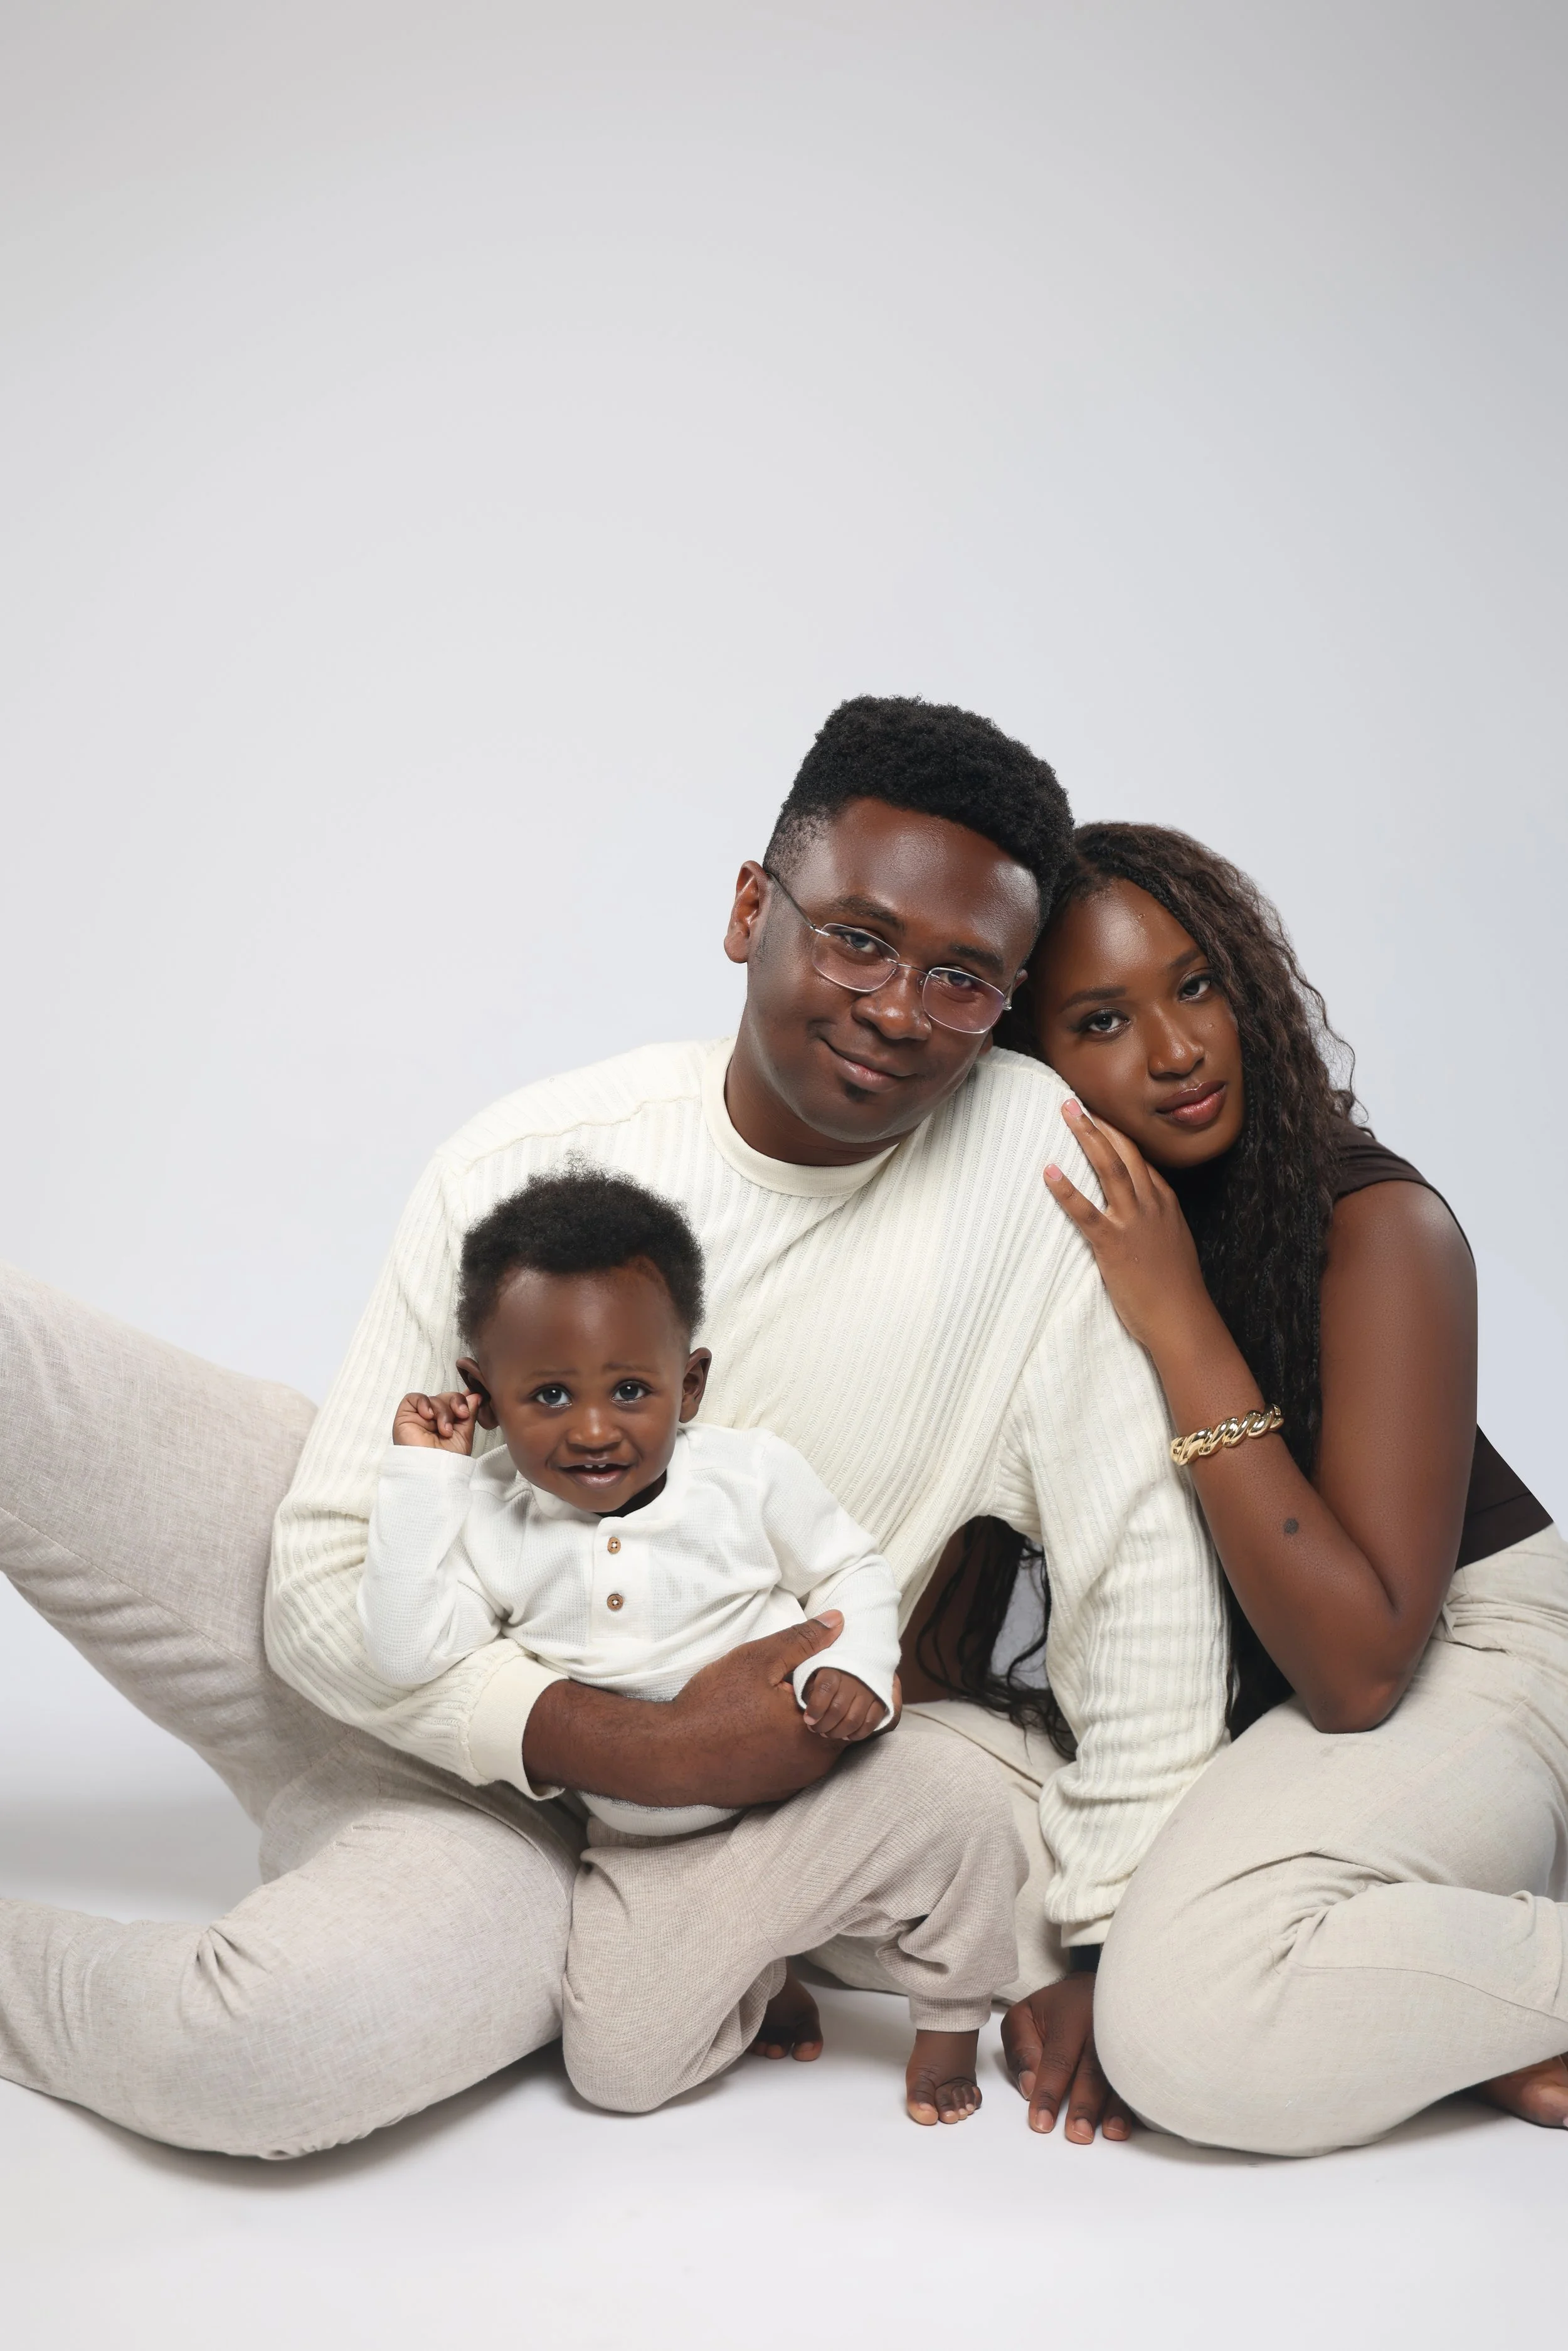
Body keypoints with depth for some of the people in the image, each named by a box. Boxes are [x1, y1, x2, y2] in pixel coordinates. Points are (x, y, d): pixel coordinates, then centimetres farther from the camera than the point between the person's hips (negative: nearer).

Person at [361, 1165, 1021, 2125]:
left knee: (960, 1802, -25)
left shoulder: (752, 1474, -7)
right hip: (653, 1858, 1)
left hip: (815, 1789, -1)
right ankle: (759, 1987, 24)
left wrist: (856, 1666, -17)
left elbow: (851, 1571, 4)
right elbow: (408, 1651, -17)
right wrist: (421, 1478, -16)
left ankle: (952, 2011, 6)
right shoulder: (487, 1519, -6)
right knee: (614, 2069, -9)